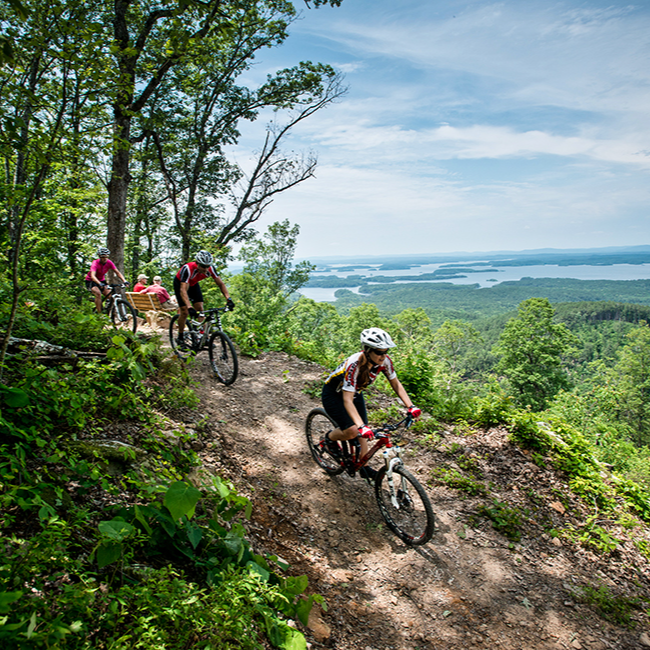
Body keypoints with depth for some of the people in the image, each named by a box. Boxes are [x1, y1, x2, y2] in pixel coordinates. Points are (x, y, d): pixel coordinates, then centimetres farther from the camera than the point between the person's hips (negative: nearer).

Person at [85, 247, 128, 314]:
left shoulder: (109, 262, -14)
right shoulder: (95, 263, -27)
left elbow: (117, 272, -15)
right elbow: (92, 276, -41)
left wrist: (124, 281, -32)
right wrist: (100, 284, -59)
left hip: (101, 281, 5)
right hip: (90, 281, -5)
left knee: (110, 295, -15)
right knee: (98, 293, -31)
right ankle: (99, 314, -25)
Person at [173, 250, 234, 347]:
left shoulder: (210, 269, -28)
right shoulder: (188, 269, -41)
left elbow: (221, 284, -20)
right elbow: (183, 290, -47)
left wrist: (228, 299, -34)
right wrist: (189, 307, -59)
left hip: (193, 284, 4)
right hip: (180, 284, -4)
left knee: (200, 309, -7)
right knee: (184, 312, -10)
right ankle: (180, 338, 7)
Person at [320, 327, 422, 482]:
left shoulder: (384, 361, -22)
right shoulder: (354, 364, -40)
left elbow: (396, 384, -9)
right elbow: (347, 400, -41)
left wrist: (411, 406, -19)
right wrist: (361, 426, -50)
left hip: (355, 392, 6)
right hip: (333, 394, -6)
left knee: (362, 433, 3)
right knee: (352, 431, -18)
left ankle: (364, 467, 21)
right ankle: (330, 438, 12)